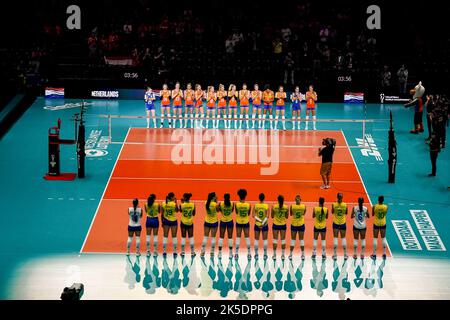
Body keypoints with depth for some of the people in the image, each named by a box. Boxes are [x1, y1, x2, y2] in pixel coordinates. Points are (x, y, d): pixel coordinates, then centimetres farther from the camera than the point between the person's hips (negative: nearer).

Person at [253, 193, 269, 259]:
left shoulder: (255, 205, -4)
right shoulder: (267, 206, -7)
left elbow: (254, 215, -10)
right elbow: (267, 216, -13)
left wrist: (260, 221, -13)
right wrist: (263, 223, -14)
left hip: (257, 224, 0)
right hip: (265, 225, 0)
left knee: (256, 239, 8)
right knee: (265, 239, 7)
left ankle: (256, 254, 8)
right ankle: (265, 254, 7)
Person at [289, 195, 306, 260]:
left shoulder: (292, 206, -12)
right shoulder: (304, 206, -10)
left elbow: (291, 214, 3)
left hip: (293, 225, 0)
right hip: (301, 225, 0)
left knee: (293, 239, 7)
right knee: (301, 239, 9)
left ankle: (290, 254, 7)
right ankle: (303, 254, 9)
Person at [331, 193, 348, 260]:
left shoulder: (334, 204, -12)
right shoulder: (345, 205, -11)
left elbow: (332, 212, 3)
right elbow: (346, 213, 4)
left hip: (335, 223, -1)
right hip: (343, 223, 1)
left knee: (335, 238, 5)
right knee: (343, 238, 10)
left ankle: (334, 254, 3)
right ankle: (345, 254, 11)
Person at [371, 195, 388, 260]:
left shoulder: (374, 207, -16)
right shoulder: (386, 207, -11)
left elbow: (372, 215, -2)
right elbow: (385, 214, 6)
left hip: (376, 224, -2)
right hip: (383, 224, 2)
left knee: (375, 238, 6)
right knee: (383, 238, 13)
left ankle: (374, 254, 8)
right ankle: (384, 254, 14)